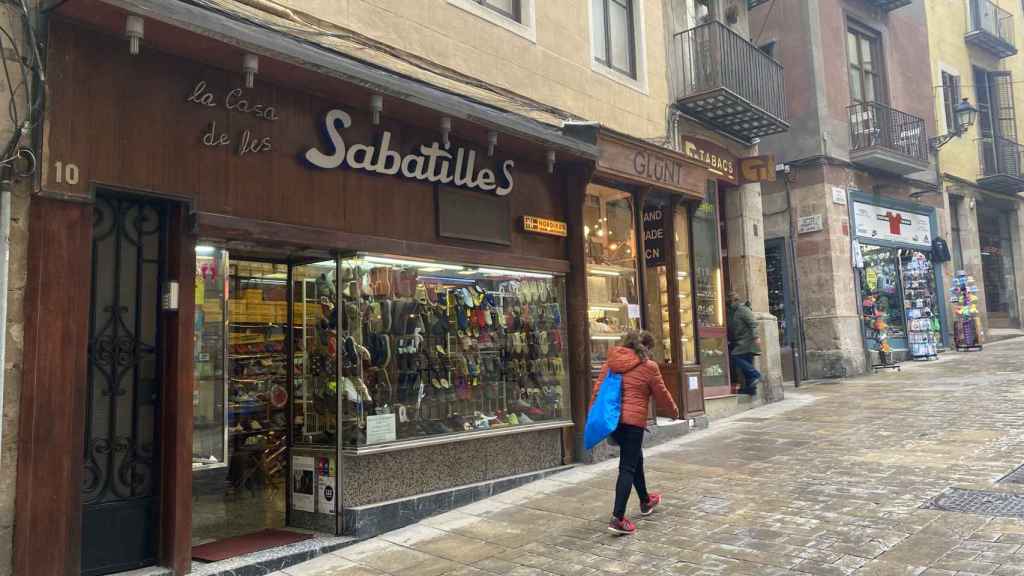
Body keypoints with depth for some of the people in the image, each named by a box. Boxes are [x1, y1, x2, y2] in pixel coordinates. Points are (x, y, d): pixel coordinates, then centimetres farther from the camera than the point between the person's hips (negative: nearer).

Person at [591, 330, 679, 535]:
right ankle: (618, 518, -9)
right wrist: (674, 409, 23)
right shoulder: (649, 366, -5)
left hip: (612, 417, 6)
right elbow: (661, 394, 5)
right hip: (633, 420, -6)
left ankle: (645, 501, 43)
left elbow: (598, 388, 6)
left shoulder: (611, 361, 8)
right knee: (628, 468, -2)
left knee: (635, 458, 25)